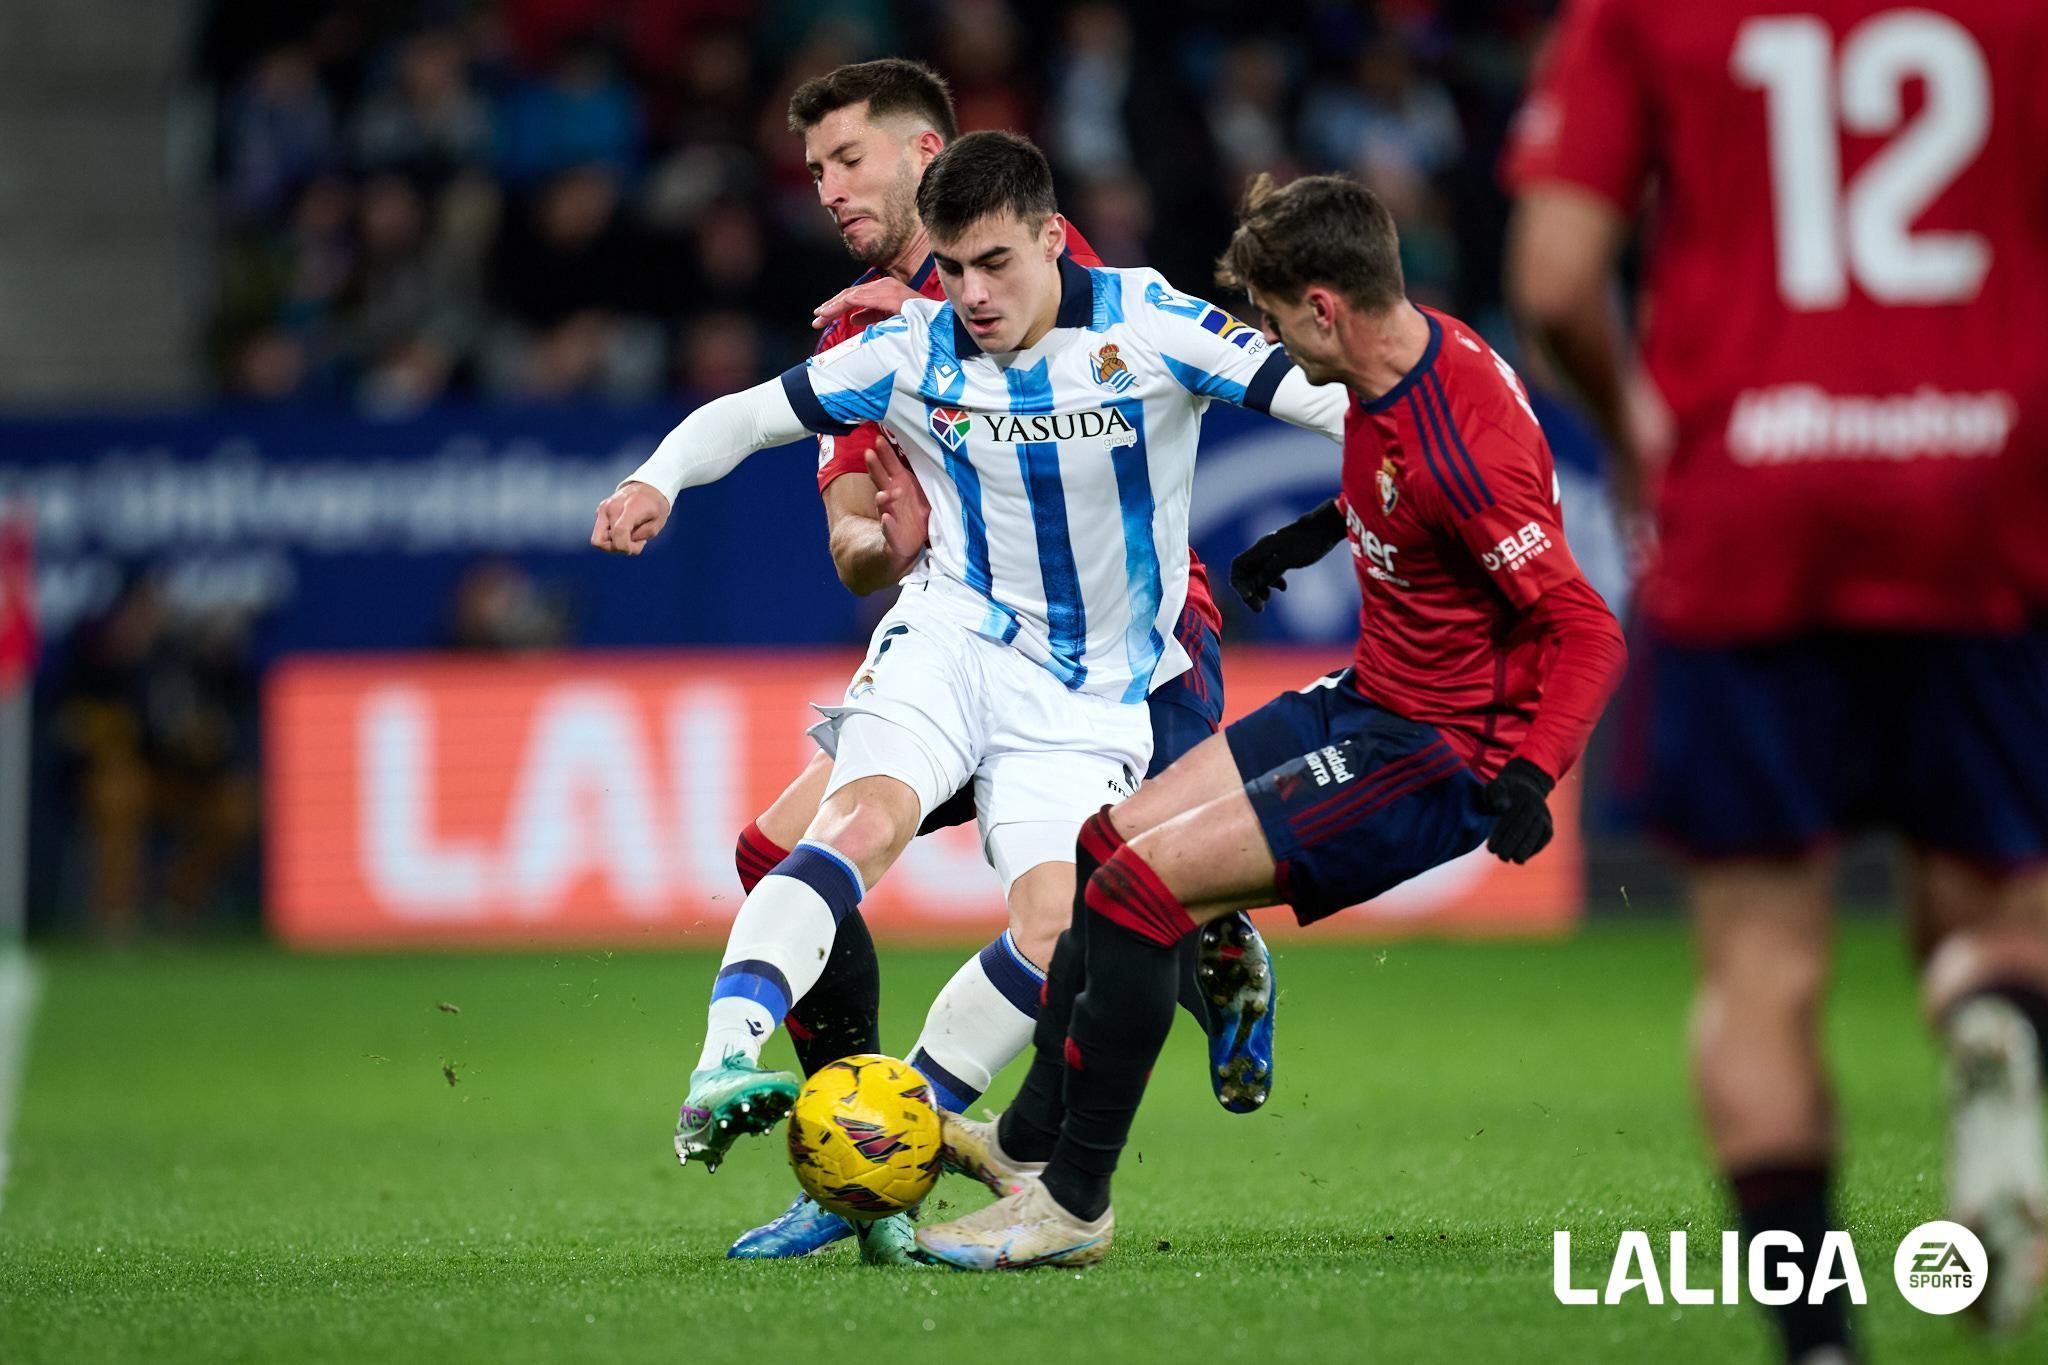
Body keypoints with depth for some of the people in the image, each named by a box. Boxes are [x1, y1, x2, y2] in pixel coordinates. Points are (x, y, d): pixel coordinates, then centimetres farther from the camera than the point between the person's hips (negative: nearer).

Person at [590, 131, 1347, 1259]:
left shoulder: (1144, 324, -9)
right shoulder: (916, 350, -3)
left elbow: (1319, 394, -15)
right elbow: (752, 413, 5)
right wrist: (659, 479, -14)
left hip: (1094, 695, 1)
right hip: (955, 643, -1)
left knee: (1055, 933, -16)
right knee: (866, 816, -30)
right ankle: (720, 1071, -45)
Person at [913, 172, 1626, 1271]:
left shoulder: (1463, 450, -29)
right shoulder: (1408, 350, -1)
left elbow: (1586, 633, -27)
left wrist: (1531, 772, -38)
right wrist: (1320, 530, 29)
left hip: (1449, 756, -10)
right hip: (1373, 699, 10)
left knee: (1142, 886, -16)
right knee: (1112, 840, 13)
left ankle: (1072, 1203, -4)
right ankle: (1029, 1139, 26)